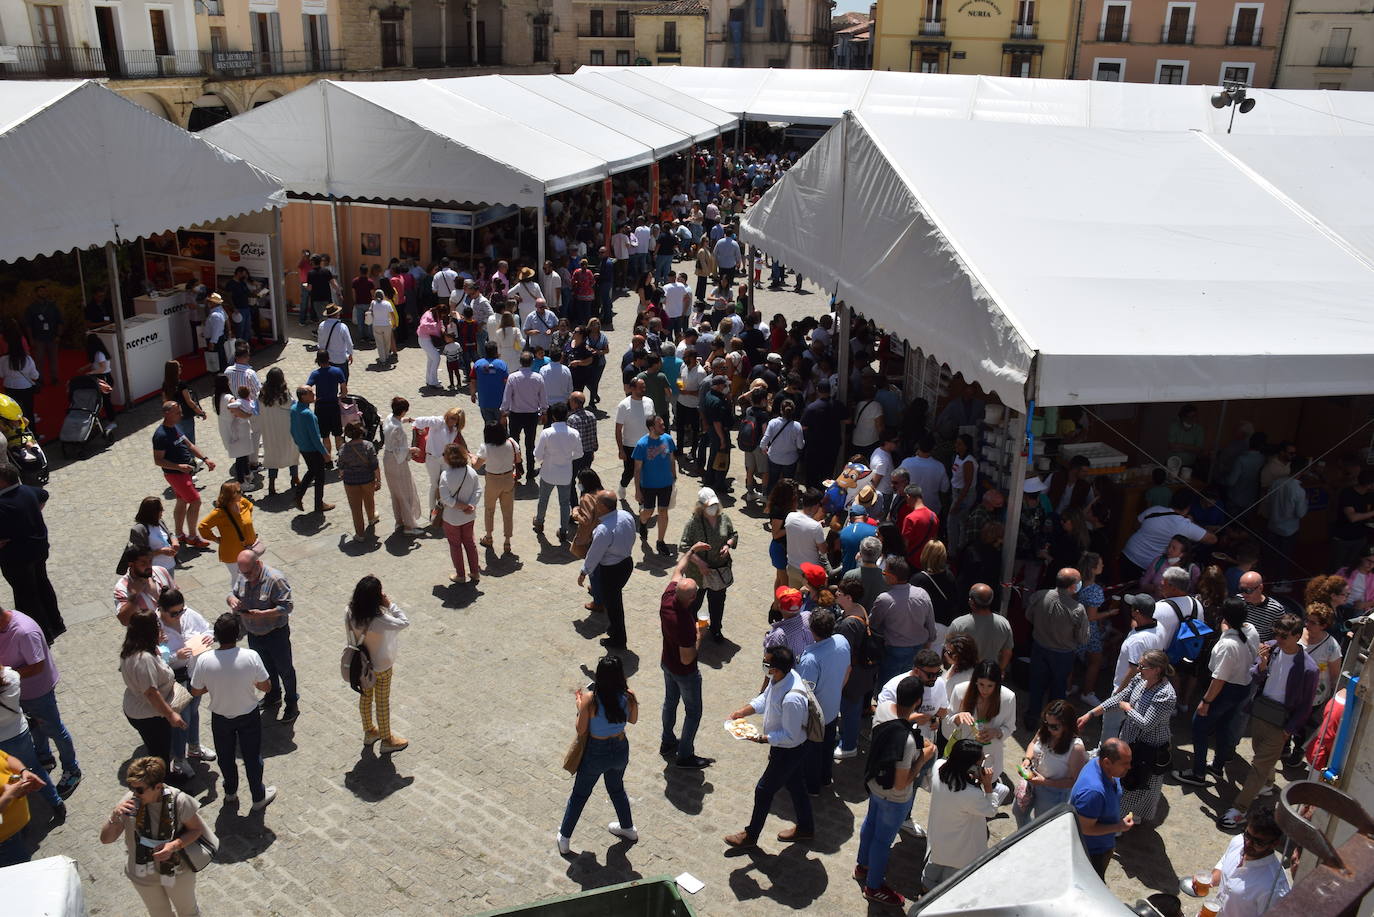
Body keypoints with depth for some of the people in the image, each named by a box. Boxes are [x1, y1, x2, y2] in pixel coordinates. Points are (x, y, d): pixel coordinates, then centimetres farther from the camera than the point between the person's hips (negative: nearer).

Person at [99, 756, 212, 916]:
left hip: (177, 871, -2)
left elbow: (196, 829, -14)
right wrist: (114, 817, -36)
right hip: (143, 873, 2)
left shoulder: (179, 801, -29)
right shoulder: (130, 801, -23)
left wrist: (175, 845, -32)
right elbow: (105, 839, -16)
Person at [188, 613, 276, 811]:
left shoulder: (204, 660, -23)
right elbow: (266, 686, -14)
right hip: (249, 716, -1)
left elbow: (196, 691, -9)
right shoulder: (251, 657, -27)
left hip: (220, 718, 1)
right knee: (252, 757, 19)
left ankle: (230, 793, 47)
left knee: (226, 757, 26)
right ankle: (259, 797, 36)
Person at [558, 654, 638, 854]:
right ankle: (628, 828, 50)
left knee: (579, 794, 20)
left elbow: (581, 730, -17)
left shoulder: (590, 699, -29)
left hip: (596, 753, -3)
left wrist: (579, 704, -5)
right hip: (620, 750, 3)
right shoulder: (629, 696, -20)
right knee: (617, 788, 32)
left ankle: (564, 839, 35)